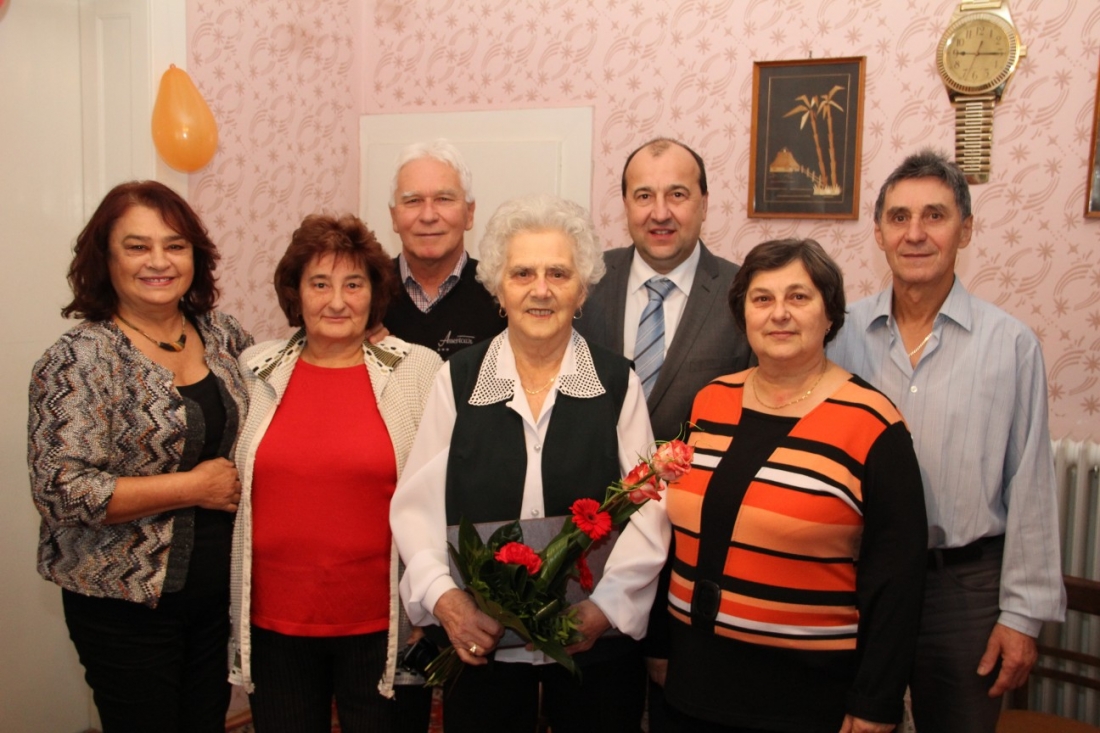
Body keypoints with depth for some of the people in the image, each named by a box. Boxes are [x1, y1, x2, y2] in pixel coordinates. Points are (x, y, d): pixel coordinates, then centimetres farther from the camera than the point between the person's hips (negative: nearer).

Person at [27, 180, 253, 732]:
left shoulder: (223, 335, 3)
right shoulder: (79, 361, -14)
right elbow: (62, 490, -21)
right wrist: (194, 487, -19)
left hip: (221, 588, 5)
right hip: (127, 603, -5)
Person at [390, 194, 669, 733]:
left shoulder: (618, 384, -1)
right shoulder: (457, 380, -1)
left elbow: (646, 511, -4)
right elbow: (417, 504, -2)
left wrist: (606, 606, -15)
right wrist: (443, 596, -15)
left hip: (595, 644, 0)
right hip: (480, 640, 0)